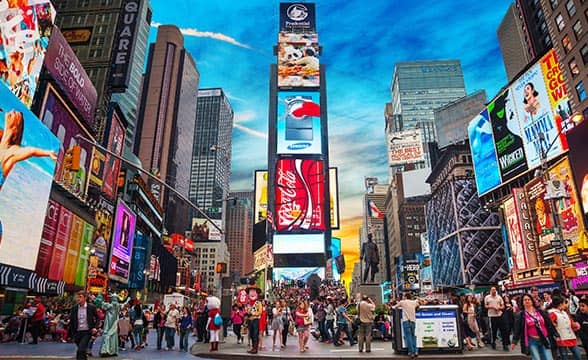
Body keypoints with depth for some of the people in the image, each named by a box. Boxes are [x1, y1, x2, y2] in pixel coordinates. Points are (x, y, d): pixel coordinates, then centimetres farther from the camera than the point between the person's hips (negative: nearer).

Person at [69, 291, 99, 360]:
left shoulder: (91, 307, -6)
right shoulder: (74, 309, 3)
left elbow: (97, 318, 1)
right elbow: (71, 322, 11)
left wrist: (95, 327, -13)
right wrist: (73, 333, 8)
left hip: (87, 332, -4)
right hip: (77, 333, 4)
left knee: (80, 350, -18)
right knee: (82, 351, 15)